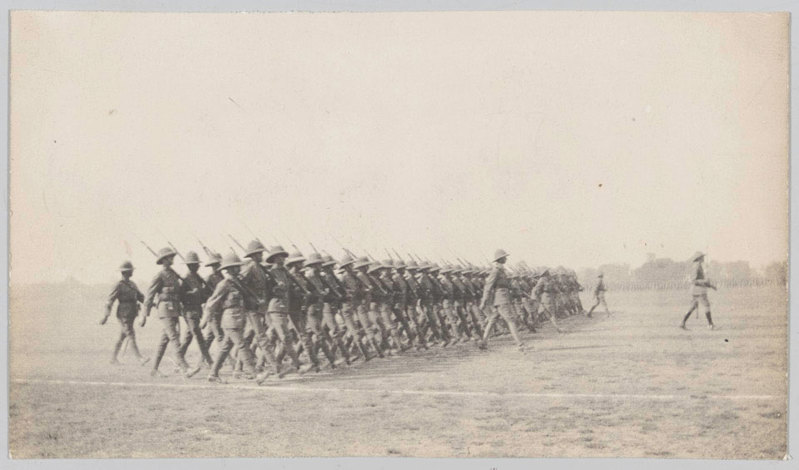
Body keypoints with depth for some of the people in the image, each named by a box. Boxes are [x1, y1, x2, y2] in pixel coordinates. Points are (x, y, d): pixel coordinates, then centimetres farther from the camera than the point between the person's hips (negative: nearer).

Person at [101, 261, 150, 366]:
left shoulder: (132, 284, 14)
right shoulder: (118, 286, -9)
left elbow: (141, 297, 15)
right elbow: (110, 301, -11)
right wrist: (106, 316, -16)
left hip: (131, 315, 8)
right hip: (124, 315, -8)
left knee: (122, 337, 14)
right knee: (131, 337, -12)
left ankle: (113, 358, 24)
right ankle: (140, 359, -18)